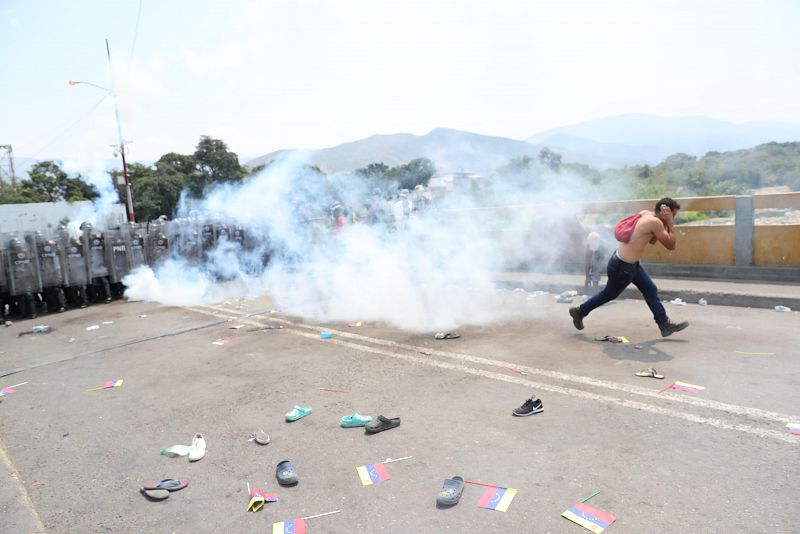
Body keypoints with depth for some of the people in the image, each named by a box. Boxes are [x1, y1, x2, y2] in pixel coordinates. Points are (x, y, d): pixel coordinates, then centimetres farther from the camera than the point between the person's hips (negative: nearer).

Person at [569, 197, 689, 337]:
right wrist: (670, 223, -16)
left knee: (651, 290, 12)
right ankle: (580, 312, 29)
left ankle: (665, 325, 20)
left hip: (631, 263, 9)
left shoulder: (645, 214, 3)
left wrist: (666, 225, 2)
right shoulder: (655, 222, -24)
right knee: (609, 294, 12)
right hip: (621, 266, -9)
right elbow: (671, 245, -18)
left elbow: (652, 241, 14)